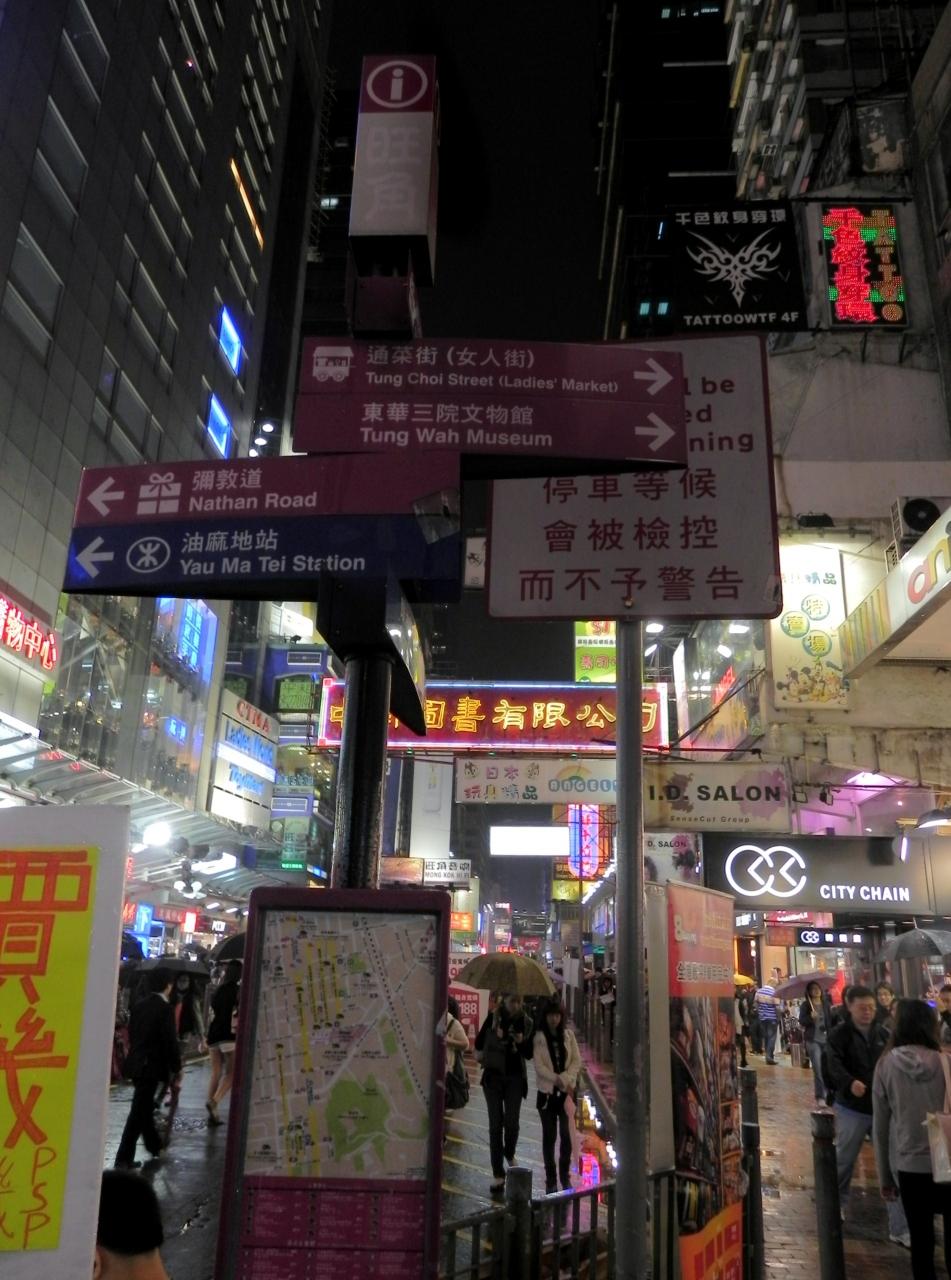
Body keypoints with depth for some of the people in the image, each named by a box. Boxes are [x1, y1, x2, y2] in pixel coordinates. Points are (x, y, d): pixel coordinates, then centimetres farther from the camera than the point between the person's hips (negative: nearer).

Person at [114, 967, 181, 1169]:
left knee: (144, 1107, 19)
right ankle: (124, 1158, -2)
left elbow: (131, 1034, 14)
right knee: (139, 1111, -3)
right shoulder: (165, 1009, -16)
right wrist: (177, 1068, -5)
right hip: (151, 1066, -8)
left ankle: (154, 1147, 33)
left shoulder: (139, 1006, 7)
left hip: (136, 1063, 8)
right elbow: (170, 1041, -16)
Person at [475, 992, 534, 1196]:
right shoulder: (493, 1018, -5)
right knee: (496, 1124, 0)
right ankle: (498, 1174, 8)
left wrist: (522, 1042, -15)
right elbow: (478, 1045, -5)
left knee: (512, 1123, 0)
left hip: (515, 1077, 1)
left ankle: (509, 1153, 33)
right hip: (493, 1076, -1)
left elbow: (529, 1054, 5)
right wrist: (495, 1037, -20)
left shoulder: (526, 1022, 0)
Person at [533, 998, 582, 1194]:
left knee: (567, 1134, -1)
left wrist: (565, 1079, -13)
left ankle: (565, 1176, 16)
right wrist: (557, 1079, -19)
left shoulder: (568, 1034, 3)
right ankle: (551, 1180, 16)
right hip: (547, 1091, -1)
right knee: (549, 1136, 6)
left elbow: (577, 1060, 1)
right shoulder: (539, 1036, -5)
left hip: (567, 1091, 1)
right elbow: (539, 1066, -9)